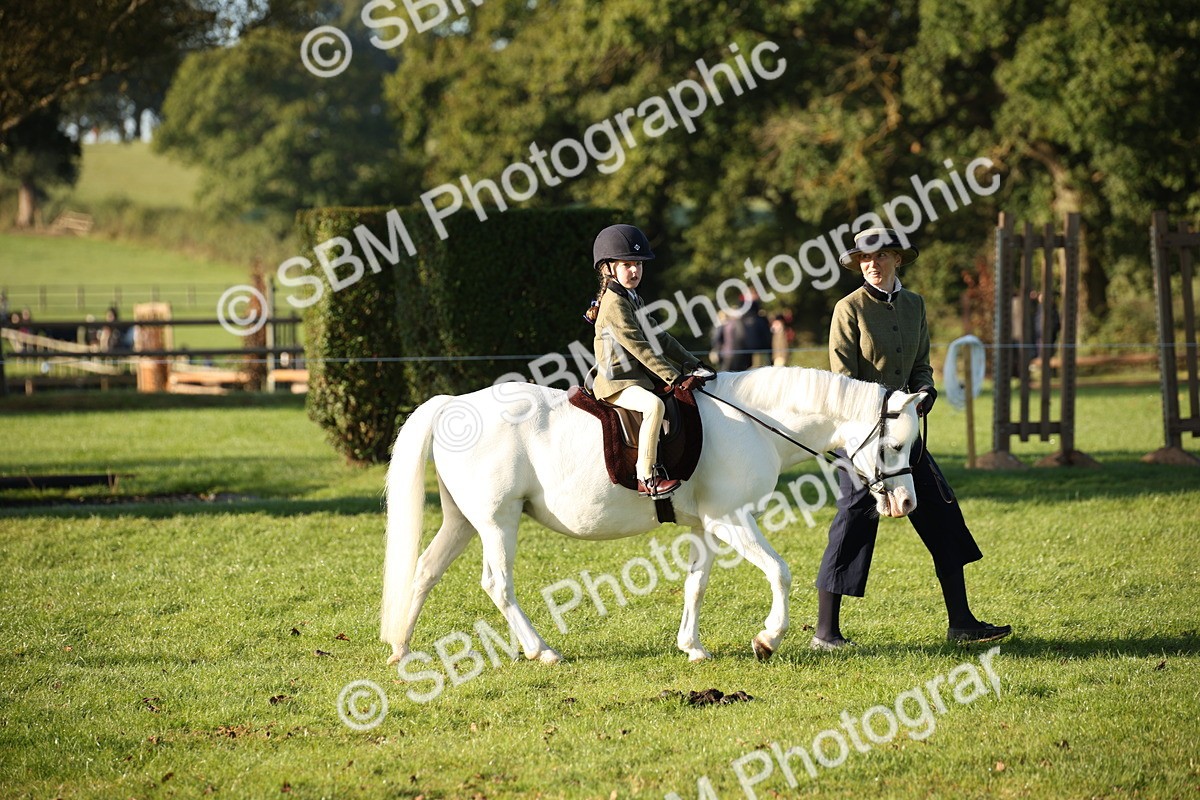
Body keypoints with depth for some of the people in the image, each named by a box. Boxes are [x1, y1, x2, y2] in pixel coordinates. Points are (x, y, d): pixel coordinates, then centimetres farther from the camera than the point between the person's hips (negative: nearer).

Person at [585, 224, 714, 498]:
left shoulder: (633, 300, 17)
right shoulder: (614, 304, -16)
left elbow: (659, 339, 17)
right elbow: (639, 347, -22)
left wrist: (693, 366, 8)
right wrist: (674, 378, -23)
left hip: (639, 378, 11)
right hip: (617, 384, -11)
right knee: (654, 405, -37)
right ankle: (647, 477, -34)